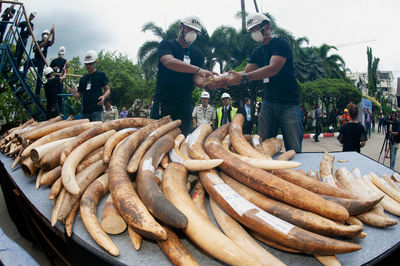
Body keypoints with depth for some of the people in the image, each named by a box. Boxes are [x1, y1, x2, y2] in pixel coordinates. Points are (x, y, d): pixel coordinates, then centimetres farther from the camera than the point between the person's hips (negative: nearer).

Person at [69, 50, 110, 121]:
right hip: (85, 111, 5)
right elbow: (79, 95, 17)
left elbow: (107, 90, 3)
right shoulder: (83, 78, 17)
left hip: (97, 110, -5)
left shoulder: (101, 75, 4)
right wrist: (75, 93, -7)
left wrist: (104, 96, -19)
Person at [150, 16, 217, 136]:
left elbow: (197, 79, 1)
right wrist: (198, 69, -30)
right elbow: (169, 62, -21)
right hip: (163, 103, -3)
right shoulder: (166, 45, 2)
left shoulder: (198, 54, 13)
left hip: (185, 105, 4)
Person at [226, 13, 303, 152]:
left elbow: (273, 69, -21)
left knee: (294, 150, -6)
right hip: (268, 103, 6)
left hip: (289, 104, -5)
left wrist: (244, 77, -30)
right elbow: (246, 73, 8)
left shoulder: (281, 44, -4)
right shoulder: (258, 52, 17)